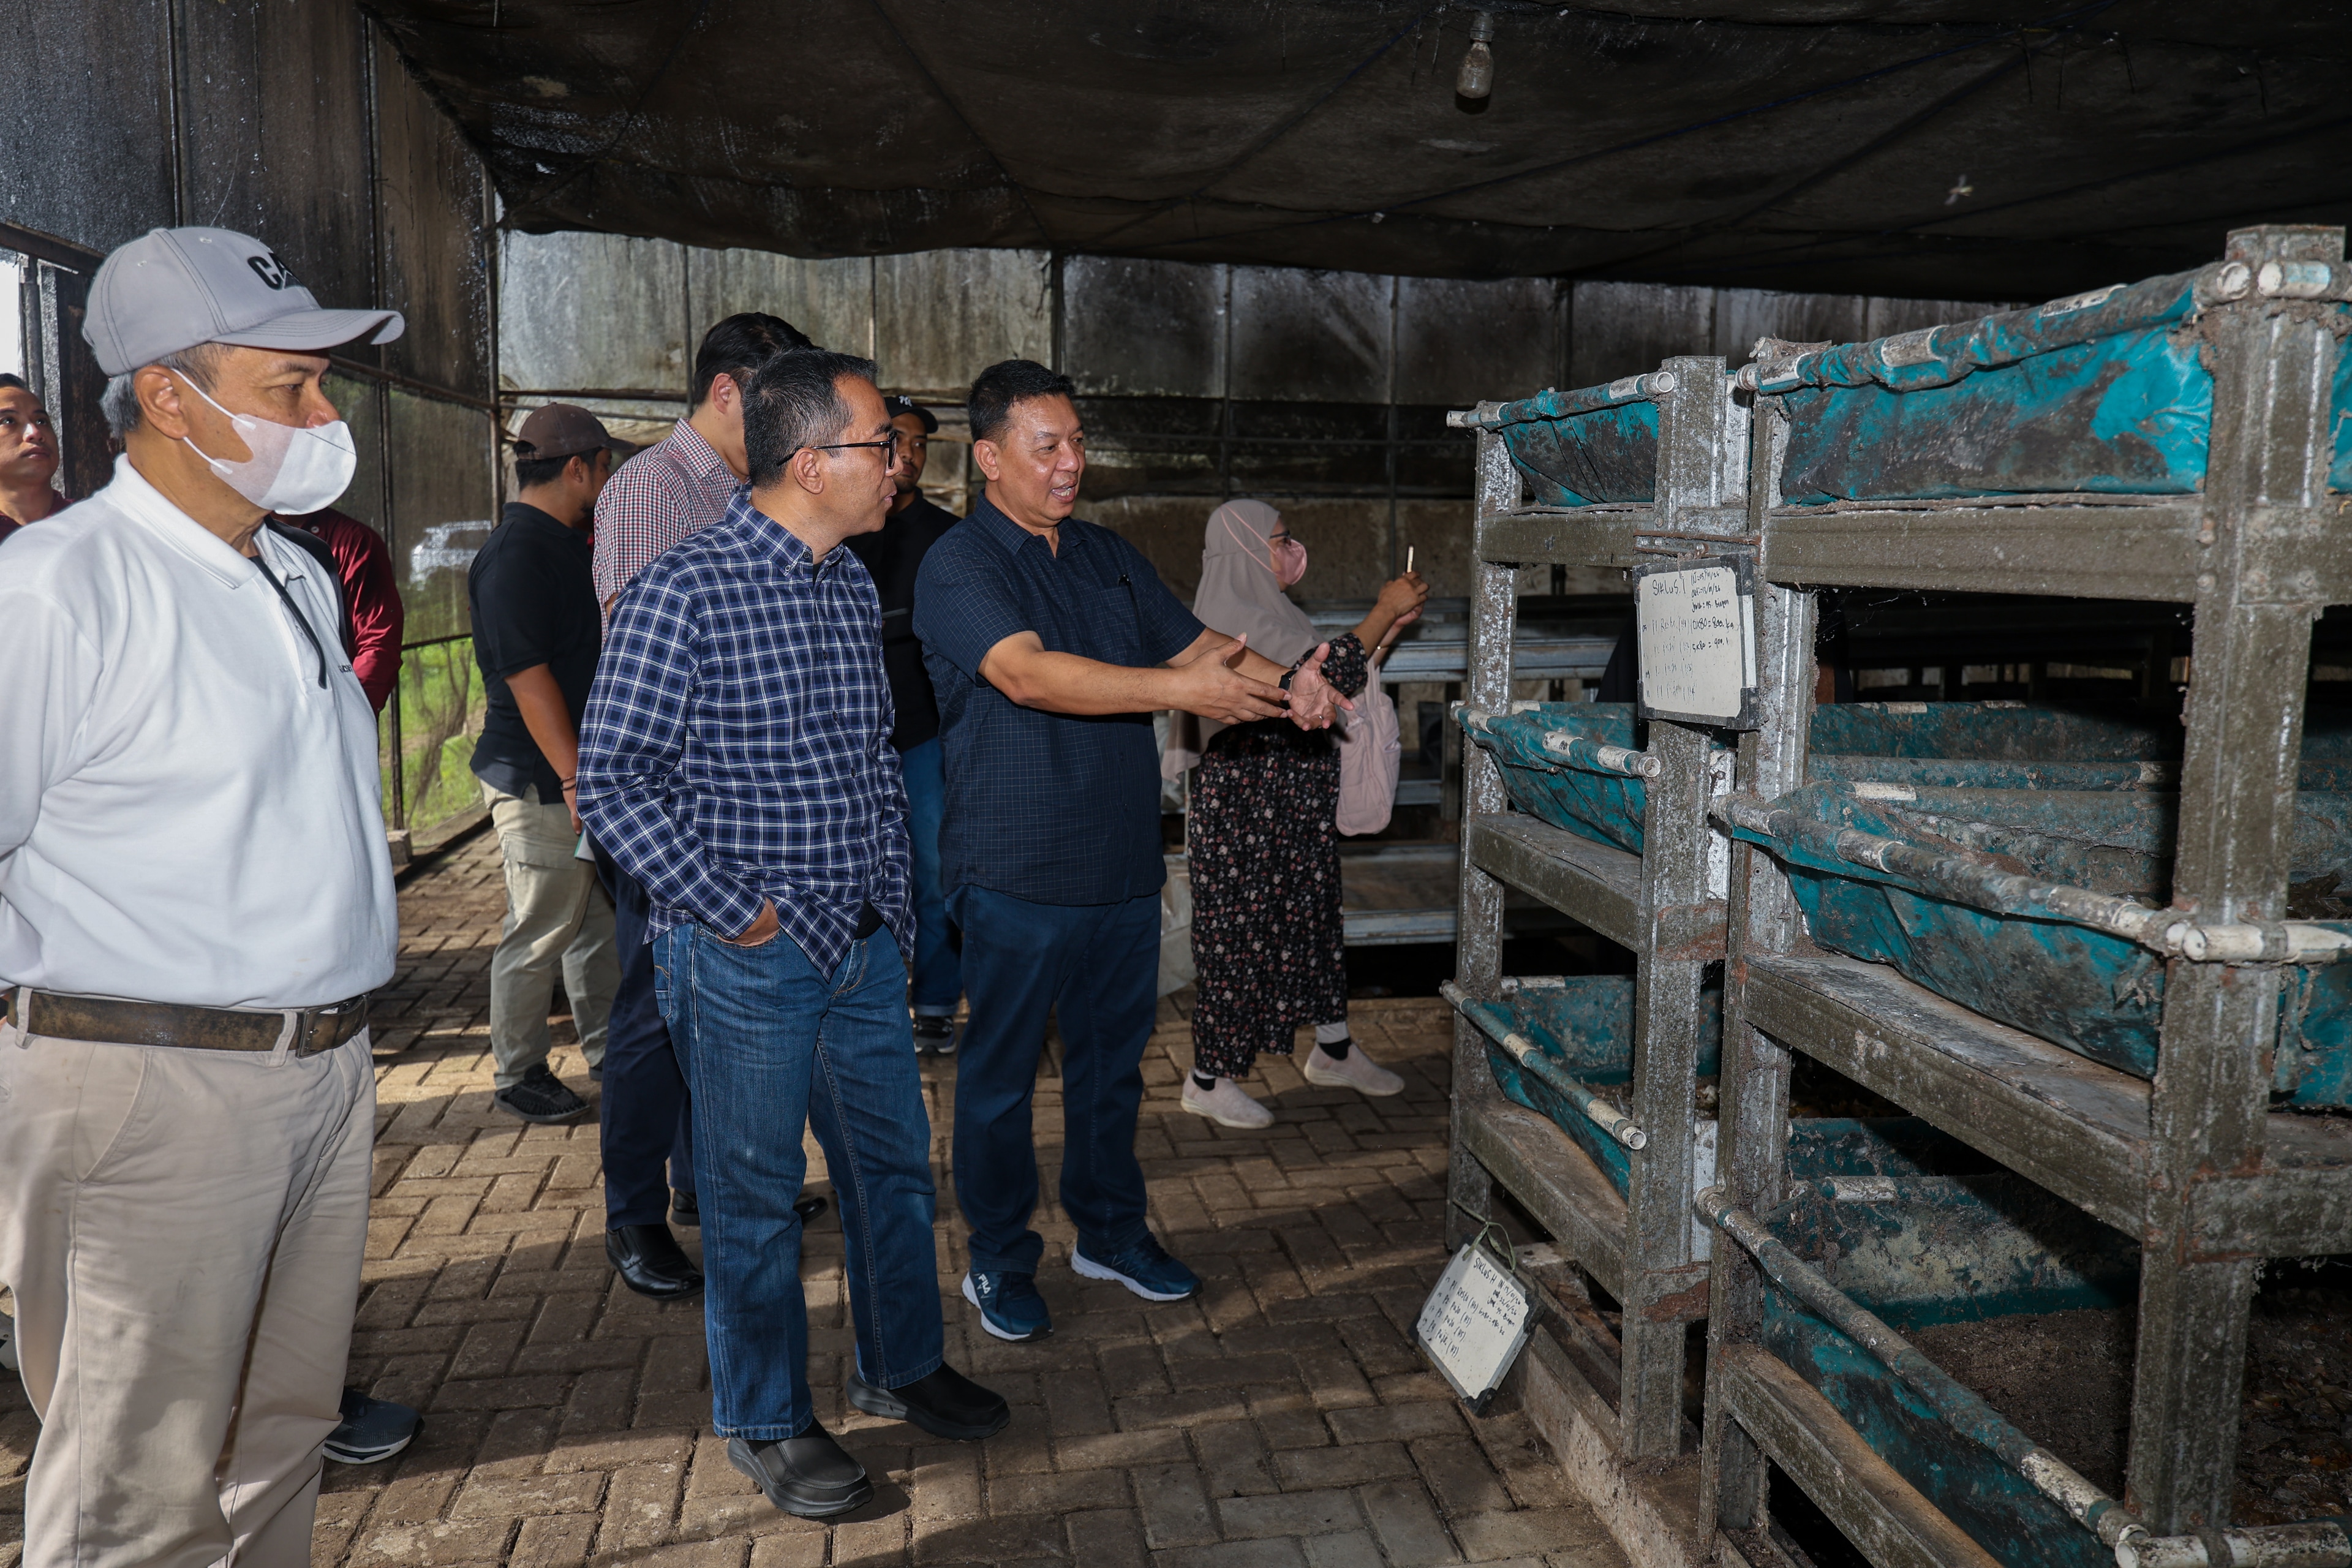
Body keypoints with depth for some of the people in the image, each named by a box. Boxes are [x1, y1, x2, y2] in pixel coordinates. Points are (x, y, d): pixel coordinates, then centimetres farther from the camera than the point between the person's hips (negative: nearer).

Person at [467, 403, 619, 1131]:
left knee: (600, 915, 17)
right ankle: (519, 1076, 14)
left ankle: (607, 1044, 30)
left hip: (582, 771, 10)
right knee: (540, 932, 0)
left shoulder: (562, 545, 15)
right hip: (540, 781, -10)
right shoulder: (514, 555, -16)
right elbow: (527, 676, -23)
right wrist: (575, 778, -25)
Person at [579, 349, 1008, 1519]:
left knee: (894, 1162, 18)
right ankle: (763, 1421, 27)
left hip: (864, 943, 7)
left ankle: (900, 1366, 38)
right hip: (748, 957, -7)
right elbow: (614, 783, -16)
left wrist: (890, 888, 12)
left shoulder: (853, 589, 9)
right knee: (756, 1193, 8)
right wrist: (734, 913, -16)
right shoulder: (685, 592, -15)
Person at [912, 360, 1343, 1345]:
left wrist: (1285, 682, -13)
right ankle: (1000, 1261, 24)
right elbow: (1028, 673, -26)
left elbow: (1195, 642, 9)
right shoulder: (958, 567, -11)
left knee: (1113, 1059, 18)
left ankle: (1110, 1231, 35)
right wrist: (1180, 689, -35)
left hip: (1123, 865, 6)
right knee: (1001, 1073, 7)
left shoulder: (1110, 559, 13)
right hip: (1017, 873, -6)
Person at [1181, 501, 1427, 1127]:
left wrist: (1392, 623, 10)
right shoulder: (1233, 618, -17)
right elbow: (1323, 677, -26)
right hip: (1248, 799, -10)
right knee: (1242, 928, -3)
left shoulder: (1268, 612, 15)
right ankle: (1209, 1079, 9)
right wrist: (1382, 612, -18)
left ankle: (1333, 1051, 30)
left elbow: (1335, 677, 18)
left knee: (1313, 912, 16)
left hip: (1294, 803, 10)